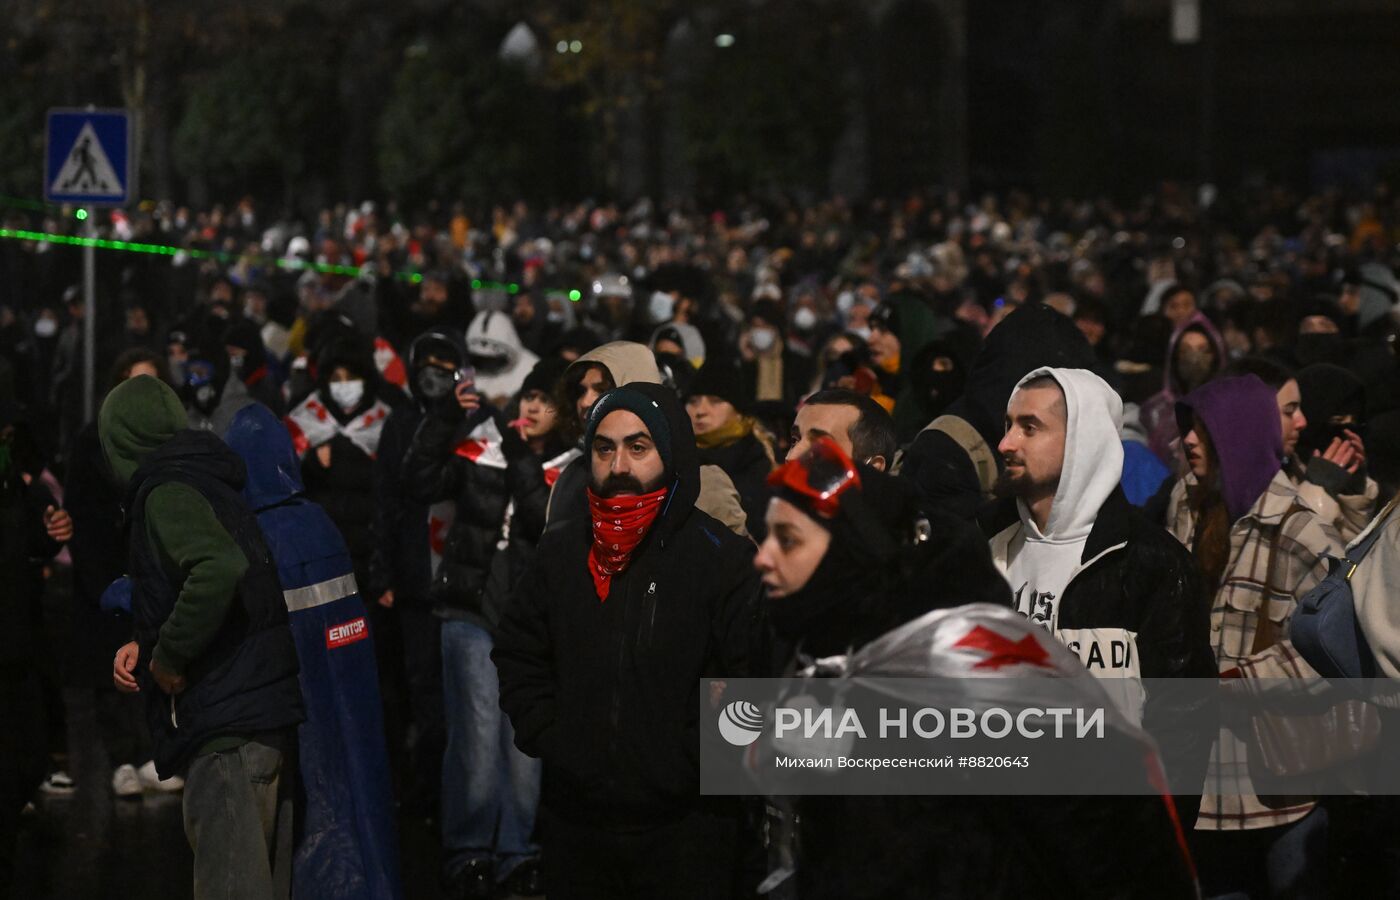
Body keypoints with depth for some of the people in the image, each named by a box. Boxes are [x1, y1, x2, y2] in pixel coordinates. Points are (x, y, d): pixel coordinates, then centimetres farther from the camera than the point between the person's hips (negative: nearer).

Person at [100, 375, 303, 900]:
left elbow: (220, 567, -30)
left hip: (224, 719, -10)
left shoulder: (167, 493, -11)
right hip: (272, 712, 10)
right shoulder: (212, 485, 19)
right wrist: (146, 646, 14)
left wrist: (169, 656, -17)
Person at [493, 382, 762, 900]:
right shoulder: (561, 552, 8)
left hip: (683, 829, -4)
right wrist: (548, 739, 2)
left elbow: (752, 678, -9)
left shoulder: (724, 558, -7)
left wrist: (687, 762, -13)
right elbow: (518, 657, 15)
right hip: (573, 820, 4)